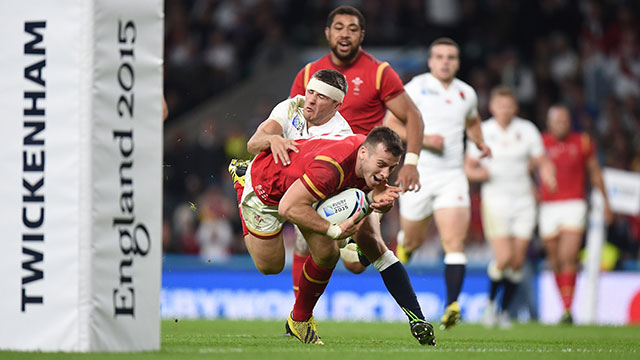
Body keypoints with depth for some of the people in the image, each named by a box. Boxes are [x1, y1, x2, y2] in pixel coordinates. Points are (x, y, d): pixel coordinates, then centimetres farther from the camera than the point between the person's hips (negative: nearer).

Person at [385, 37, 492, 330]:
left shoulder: (466, 94, 10)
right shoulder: (416, 88, -4)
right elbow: (390, 124, -6)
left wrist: (480, 143, 13)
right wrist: (423, 139, -18)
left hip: (452, 177, 2)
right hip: (418, 176, -2)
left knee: (455, 242, -16)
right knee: (413, 241, 12)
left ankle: (452, 305, -23)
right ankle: (402, 245, 51)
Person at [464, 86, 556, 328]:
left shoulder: (527, 130, 2)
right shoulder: (482, 132, -1)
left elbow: (543, 163, 5)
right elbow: (468, 169, 5)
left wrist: (548, 177, -16)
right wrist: (480, 173, -17)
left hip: (523, 201, 2)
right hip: (495, 201, -2)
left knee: (517, 262, 0)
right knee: (504, 258, -16)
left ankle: (504, 310, 19)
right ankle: (491, 302, 10)